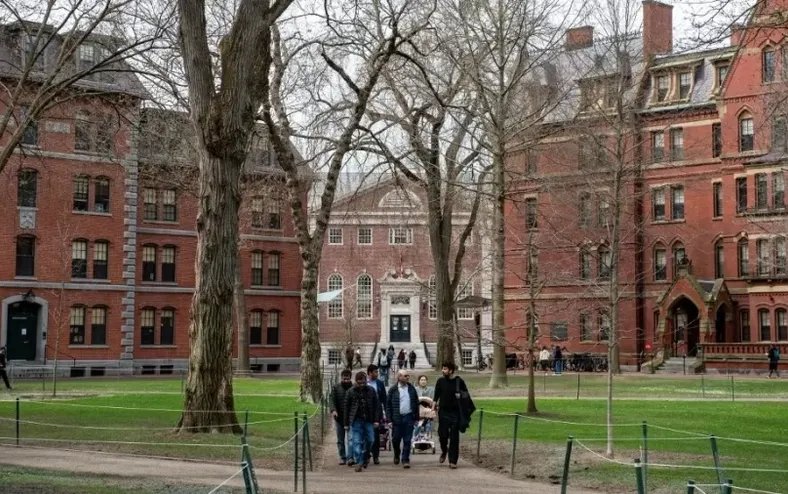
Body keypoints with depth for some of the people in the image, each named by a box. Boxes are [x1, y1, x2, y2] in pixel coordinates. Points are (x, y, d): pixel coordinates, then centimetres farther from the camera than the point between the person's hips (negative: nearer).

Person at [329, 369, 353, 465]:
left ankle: (350, 457, -10)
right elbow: (331, 399, -4)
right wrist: (333, 410, -21)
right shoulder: (336, 387, 6)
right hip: (339, 417, 2)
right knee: (340, 440, 7)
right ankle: (342, 457, 15)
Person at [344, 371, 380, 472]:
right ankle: (358, 462, -2)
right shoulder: (351, 392, 2)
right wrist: (346, 423, 4)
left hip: (368, 421, 1)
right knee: (356, 442, -5)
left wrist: (376, 420, -1)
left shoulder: (371, 391, 5)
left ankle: (365, 459, 22)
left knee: (370, 440, 2)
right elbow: (346, 407, 6)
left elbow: (376, 406, 7)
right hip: (356, 421, -1)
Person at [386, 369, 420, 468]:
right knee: (396, 439, 7)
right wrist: (389, 419, -5)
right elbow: (388, 405, 0)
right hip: (397, 418, -1)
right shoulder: (393, 390, 0)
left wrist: (416, 418, 7)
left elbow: (416, 404, 11)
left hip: (409, 417, 1)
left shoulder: (411, 389, 7)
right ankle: (396, 455, 33)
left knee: (407, 440, -1)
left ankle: (405, 460, 5)